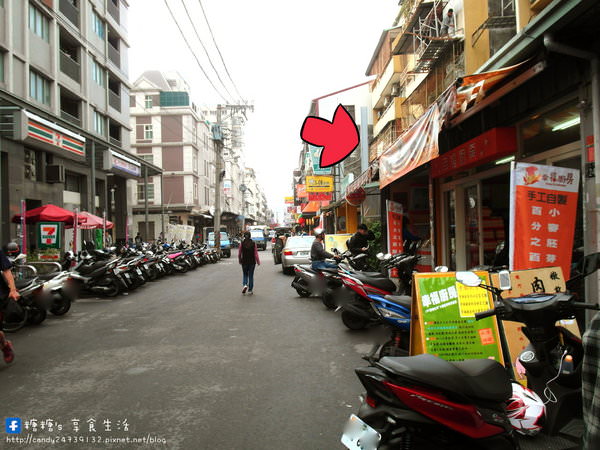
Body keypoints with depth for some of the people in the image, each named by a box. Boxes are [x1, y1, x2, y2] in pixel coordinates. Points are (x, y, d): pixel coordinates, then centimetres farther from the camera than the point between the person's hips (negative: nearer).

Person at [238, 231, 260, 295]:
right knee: (251, 276, 10)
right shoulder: (253, 243, -9)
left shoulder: (242, 243, -7)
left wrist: (240, 260, 15)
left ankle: (245, 285, -11)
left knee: (245, 274, 16)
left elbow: (239, 253, -1)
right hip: (252, 262, 0)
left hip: (244, 262, 0)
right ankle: (250, 290, 12)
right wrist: (258, 261, 1)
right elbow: (256, 253, -8)